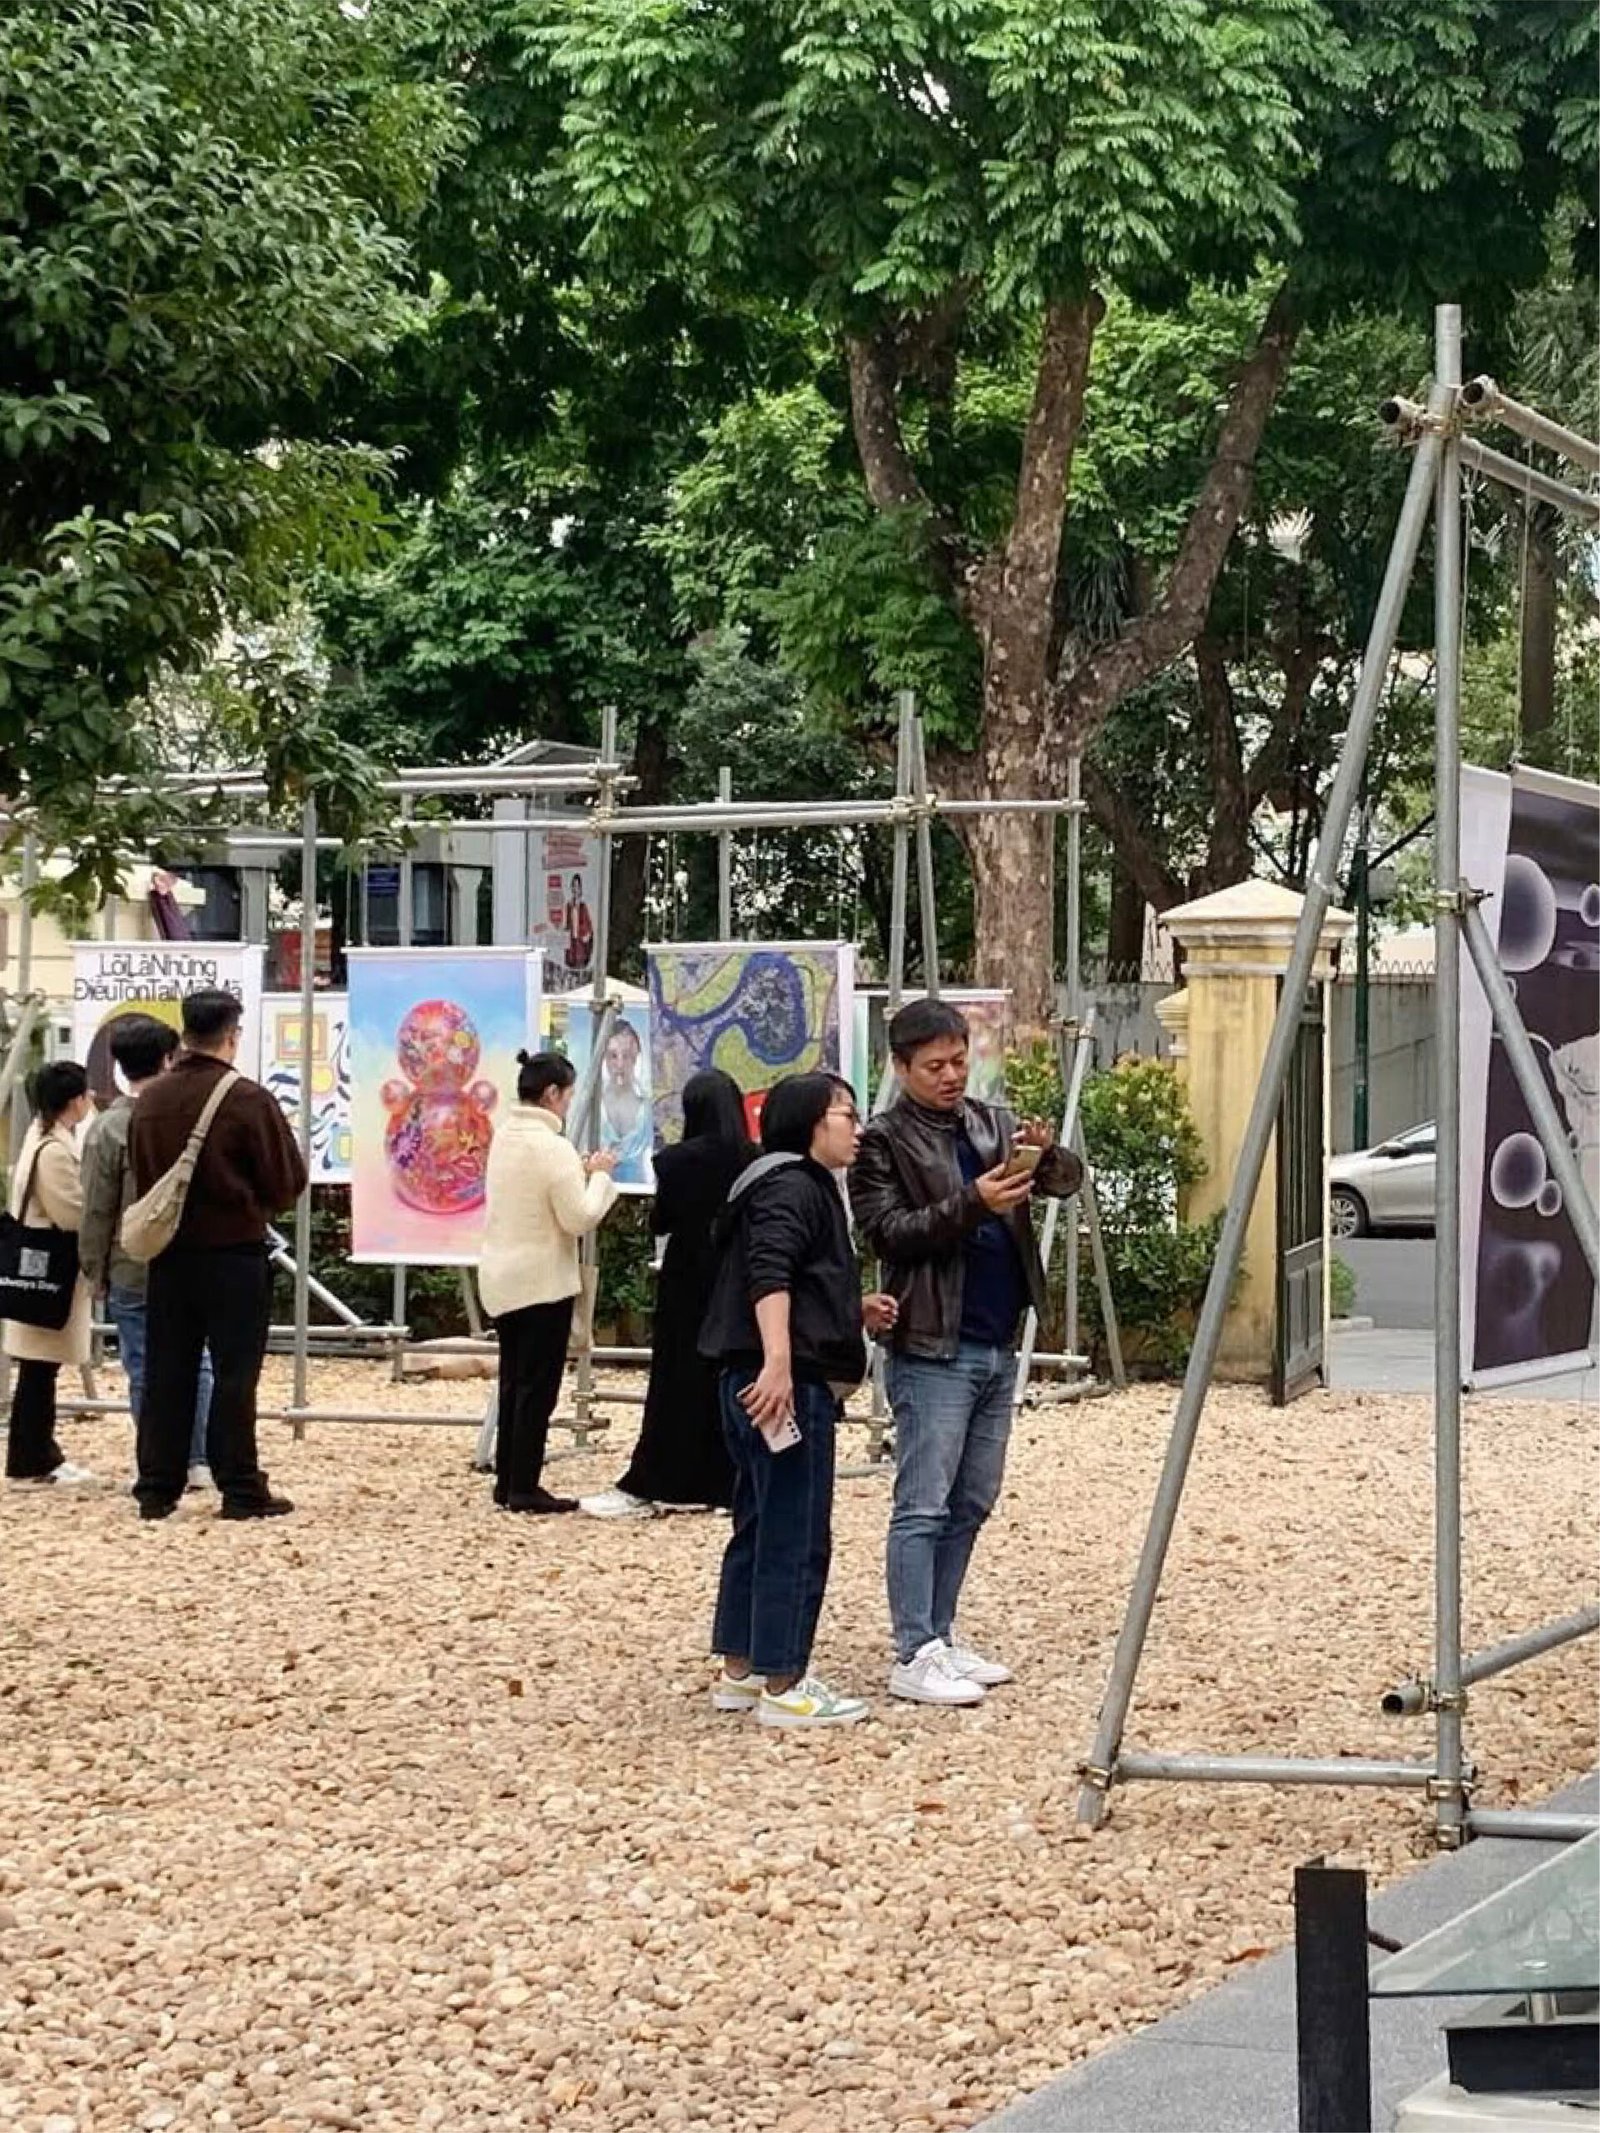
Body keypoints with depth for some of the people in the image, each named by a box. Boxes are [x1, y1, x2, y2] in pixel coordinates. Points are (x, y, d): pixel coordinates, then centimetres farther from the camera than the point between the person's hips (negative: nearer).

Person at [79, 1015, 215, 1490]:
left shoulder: (108, 1129, -10)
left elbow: (97, 1212, -6)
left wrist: (95, 1271, 6)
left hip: (133, 1273, -2)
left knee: (145, 1372, 5)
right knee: (197, 1363, 12)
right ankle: (198, 1462, 14)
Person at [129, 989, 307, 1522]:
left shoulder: (150, 1099, 1)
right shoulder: (248, 1099, -14)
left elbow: (140, 1176, 9)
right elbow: (287, 1182, -9)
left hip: (168, 1255, 5)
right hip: (234, 1253, -5)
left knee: (166, 1372, 9)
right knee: (235, 1373, 1)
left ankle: (157, 1488, 12)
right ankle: (240, 1489, 3)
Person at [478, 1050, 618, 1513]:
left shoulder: (504, 1137, 8)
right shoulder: (553, 1146, -17)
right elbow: (580, 1218, -18)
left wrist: (581, 1173, 10)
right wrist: (599, 1176, -4)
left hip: (503, 1278, 8)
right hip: (543, 1281, -8)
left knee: (513, 1382, 14)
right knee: (538, 1386, -2)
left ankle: (507, 1481, 18)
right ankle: (524, 1487, -1)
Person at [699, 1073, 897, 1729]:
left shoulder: (802, 1185, 23)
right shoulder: (793, 1186, -10)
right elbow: (768, 1275, -25)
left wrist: (856, 1310, 19)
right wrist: (778, 1362, -34)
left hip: (760, 1381, 11)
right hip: (788, 1383, -11)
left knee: (759, 1529, 15)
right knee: (796, 1537, -7)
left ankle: (739, 1673, 21)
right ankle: (783, 1686, -4)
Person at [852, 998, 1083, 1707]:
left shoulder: (990, 1122, 13)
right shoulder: (883, 1142, -5)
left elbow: (1069, 1179, 10)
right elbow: (886, 1230, -14)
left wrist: (1046, 1155, -13)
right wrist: (971, 1204, -25)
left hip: (998, 1347, 7)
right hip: (934, 1350, -7)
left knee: (971, 1504, 12)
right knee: (923, 1508, -7)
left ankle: (939, 1638, 20)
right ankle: (913, 1657, -7)